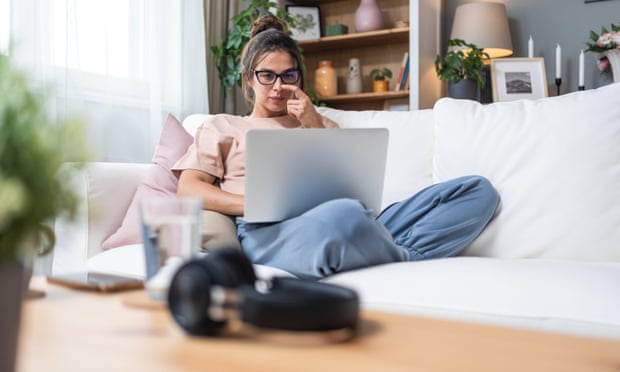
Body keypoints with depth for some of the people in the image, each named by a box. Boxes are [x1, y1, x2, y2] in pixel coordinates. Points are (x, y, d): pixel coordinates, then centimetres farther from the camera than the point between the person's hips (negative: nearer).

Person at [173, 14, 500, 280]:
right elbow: (188, 189, 8)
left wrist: (316, 127, 8)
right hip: (266, 233, -4)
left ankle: (393, 256, -30)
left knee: (478, 189, -11)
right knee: (343, 214, -43)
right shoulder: (220, 127, 25)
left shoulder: (318, 123, 32)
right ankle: (409, 261, -16)